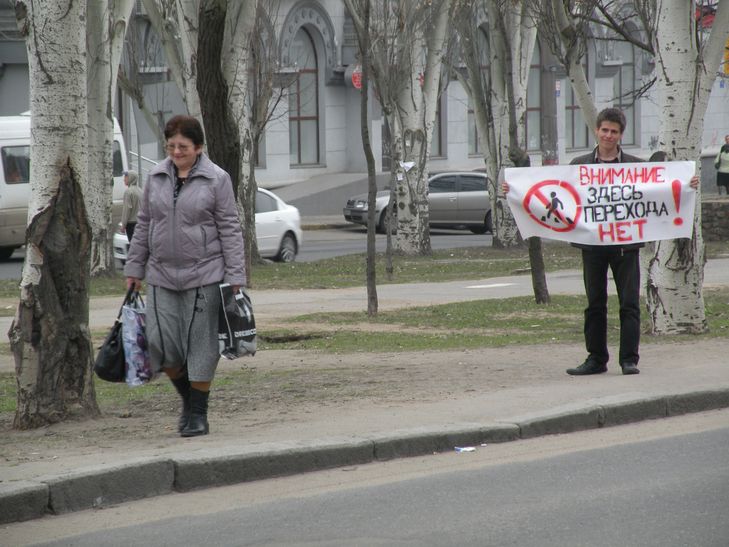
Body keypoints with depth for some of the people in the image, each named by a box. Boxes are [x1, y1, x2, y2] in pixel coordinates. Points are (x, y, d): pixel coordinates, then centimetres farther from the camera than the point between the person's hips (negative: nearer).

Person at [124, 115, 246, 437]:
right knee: (160, 341, -3)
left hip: (204, 277, -4)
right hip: (162, 276, 4)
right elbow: (143, 225, 15)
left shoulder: (216, 180, -3)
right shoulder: (156, 178, 9)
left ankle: (198, 414, 9)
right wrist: (134, 268, 12)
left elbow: (230, 229, -4)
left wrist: (235, 277, -9)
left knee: (200, 346, -1)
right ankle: (187, 398, 20)